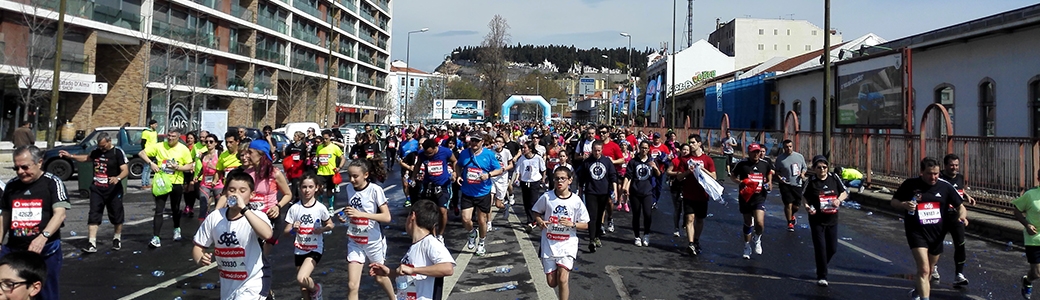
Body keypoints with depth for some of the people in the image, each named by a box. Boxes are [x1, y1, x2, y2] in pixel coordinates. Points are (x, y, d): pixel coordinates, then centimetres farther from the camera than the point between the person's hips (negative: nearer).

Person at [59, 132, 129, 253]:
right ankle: (92, 244, -7)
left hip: (113, 190, -5)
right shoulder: (96, 151, 8)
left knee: (116, 216, 9)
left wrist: (118, 178, -38)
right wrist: (70, 156, 21)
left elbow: (125, 170, -18)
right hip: (96, 189, 5)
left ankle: (117, 239, 31)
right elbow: (86, 158, 29)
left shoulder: (117, 152, -11)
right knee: (93, 216, -5)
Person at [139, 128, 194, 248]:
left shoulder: (184, 149, -4)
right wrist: (151, 163, -15)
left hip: (176, 183, 1)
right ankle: (155, 238, -7)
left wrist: (178, 167, -18)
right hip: (161, 182, 0)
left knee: (175, 209, 17)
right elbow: (141, 153, 1)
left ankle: (176, 229, 43)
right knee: (158, 210, -6)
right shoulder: (159, 146, -3)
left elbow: (190, 166, -1)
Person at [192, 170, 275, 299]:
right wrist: (200, 259, -16)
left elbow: (267, 234, -39)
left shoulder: (256, 216, -17)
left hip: (252, 284, -5)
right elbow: (198, 246, 5)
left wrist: (244, 209, -39)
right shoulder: (214, 217, -5)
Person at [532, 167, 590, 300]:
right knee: (552, 283, 10)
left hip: (568, 245, -2)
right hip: (549, 244, 2)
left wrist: (571, 224, -18)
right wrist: (540, 222, -11)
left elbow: (585, 225, 0)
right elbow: (537, 212, 10)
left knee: (563, 279, -16)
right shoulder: (547, 197, -5)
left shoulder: (576, 201, -6)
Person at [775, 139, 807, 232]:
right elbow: (776, 171, 4)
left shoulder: (800, 156, 3)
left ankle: (791, 215, 42)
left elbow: (804, 168, 15)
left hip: (797, 184, 3)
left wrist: (802, 174, -5)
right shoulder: (780, 158, -3)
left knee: (796, 205, 8)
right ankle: (790, 223, 10)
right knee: (788, 204, -8)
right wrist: (779, 177, -15)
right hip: (785, 184, -3)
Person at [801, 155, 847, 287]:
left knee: (832, 248, 9)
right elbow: (805, 198, -1)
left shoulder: (834, 178, 0)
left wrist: (839, 200, -11)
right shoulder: (811, 181, -7)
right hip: (817, 220, -3)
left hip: (832, 220, 4)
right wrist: (807, 207, -20)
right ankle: (821, 276, 5)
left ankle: (821, 266, 36)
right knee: (820, 247, -5)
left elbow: (844, 192, 9)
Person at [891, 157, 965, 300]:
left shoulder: (945, 186, -3)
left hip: (937, 234, 4)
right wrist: (904, 205, -21)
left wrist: (962, 215, -20)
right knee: (924, 270, -19)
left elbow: (960, 206, 3)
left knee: (928, 271, 21)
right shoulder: (910, 184, -9)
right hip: (916, 233, -4)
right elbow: (893, 201, 2)